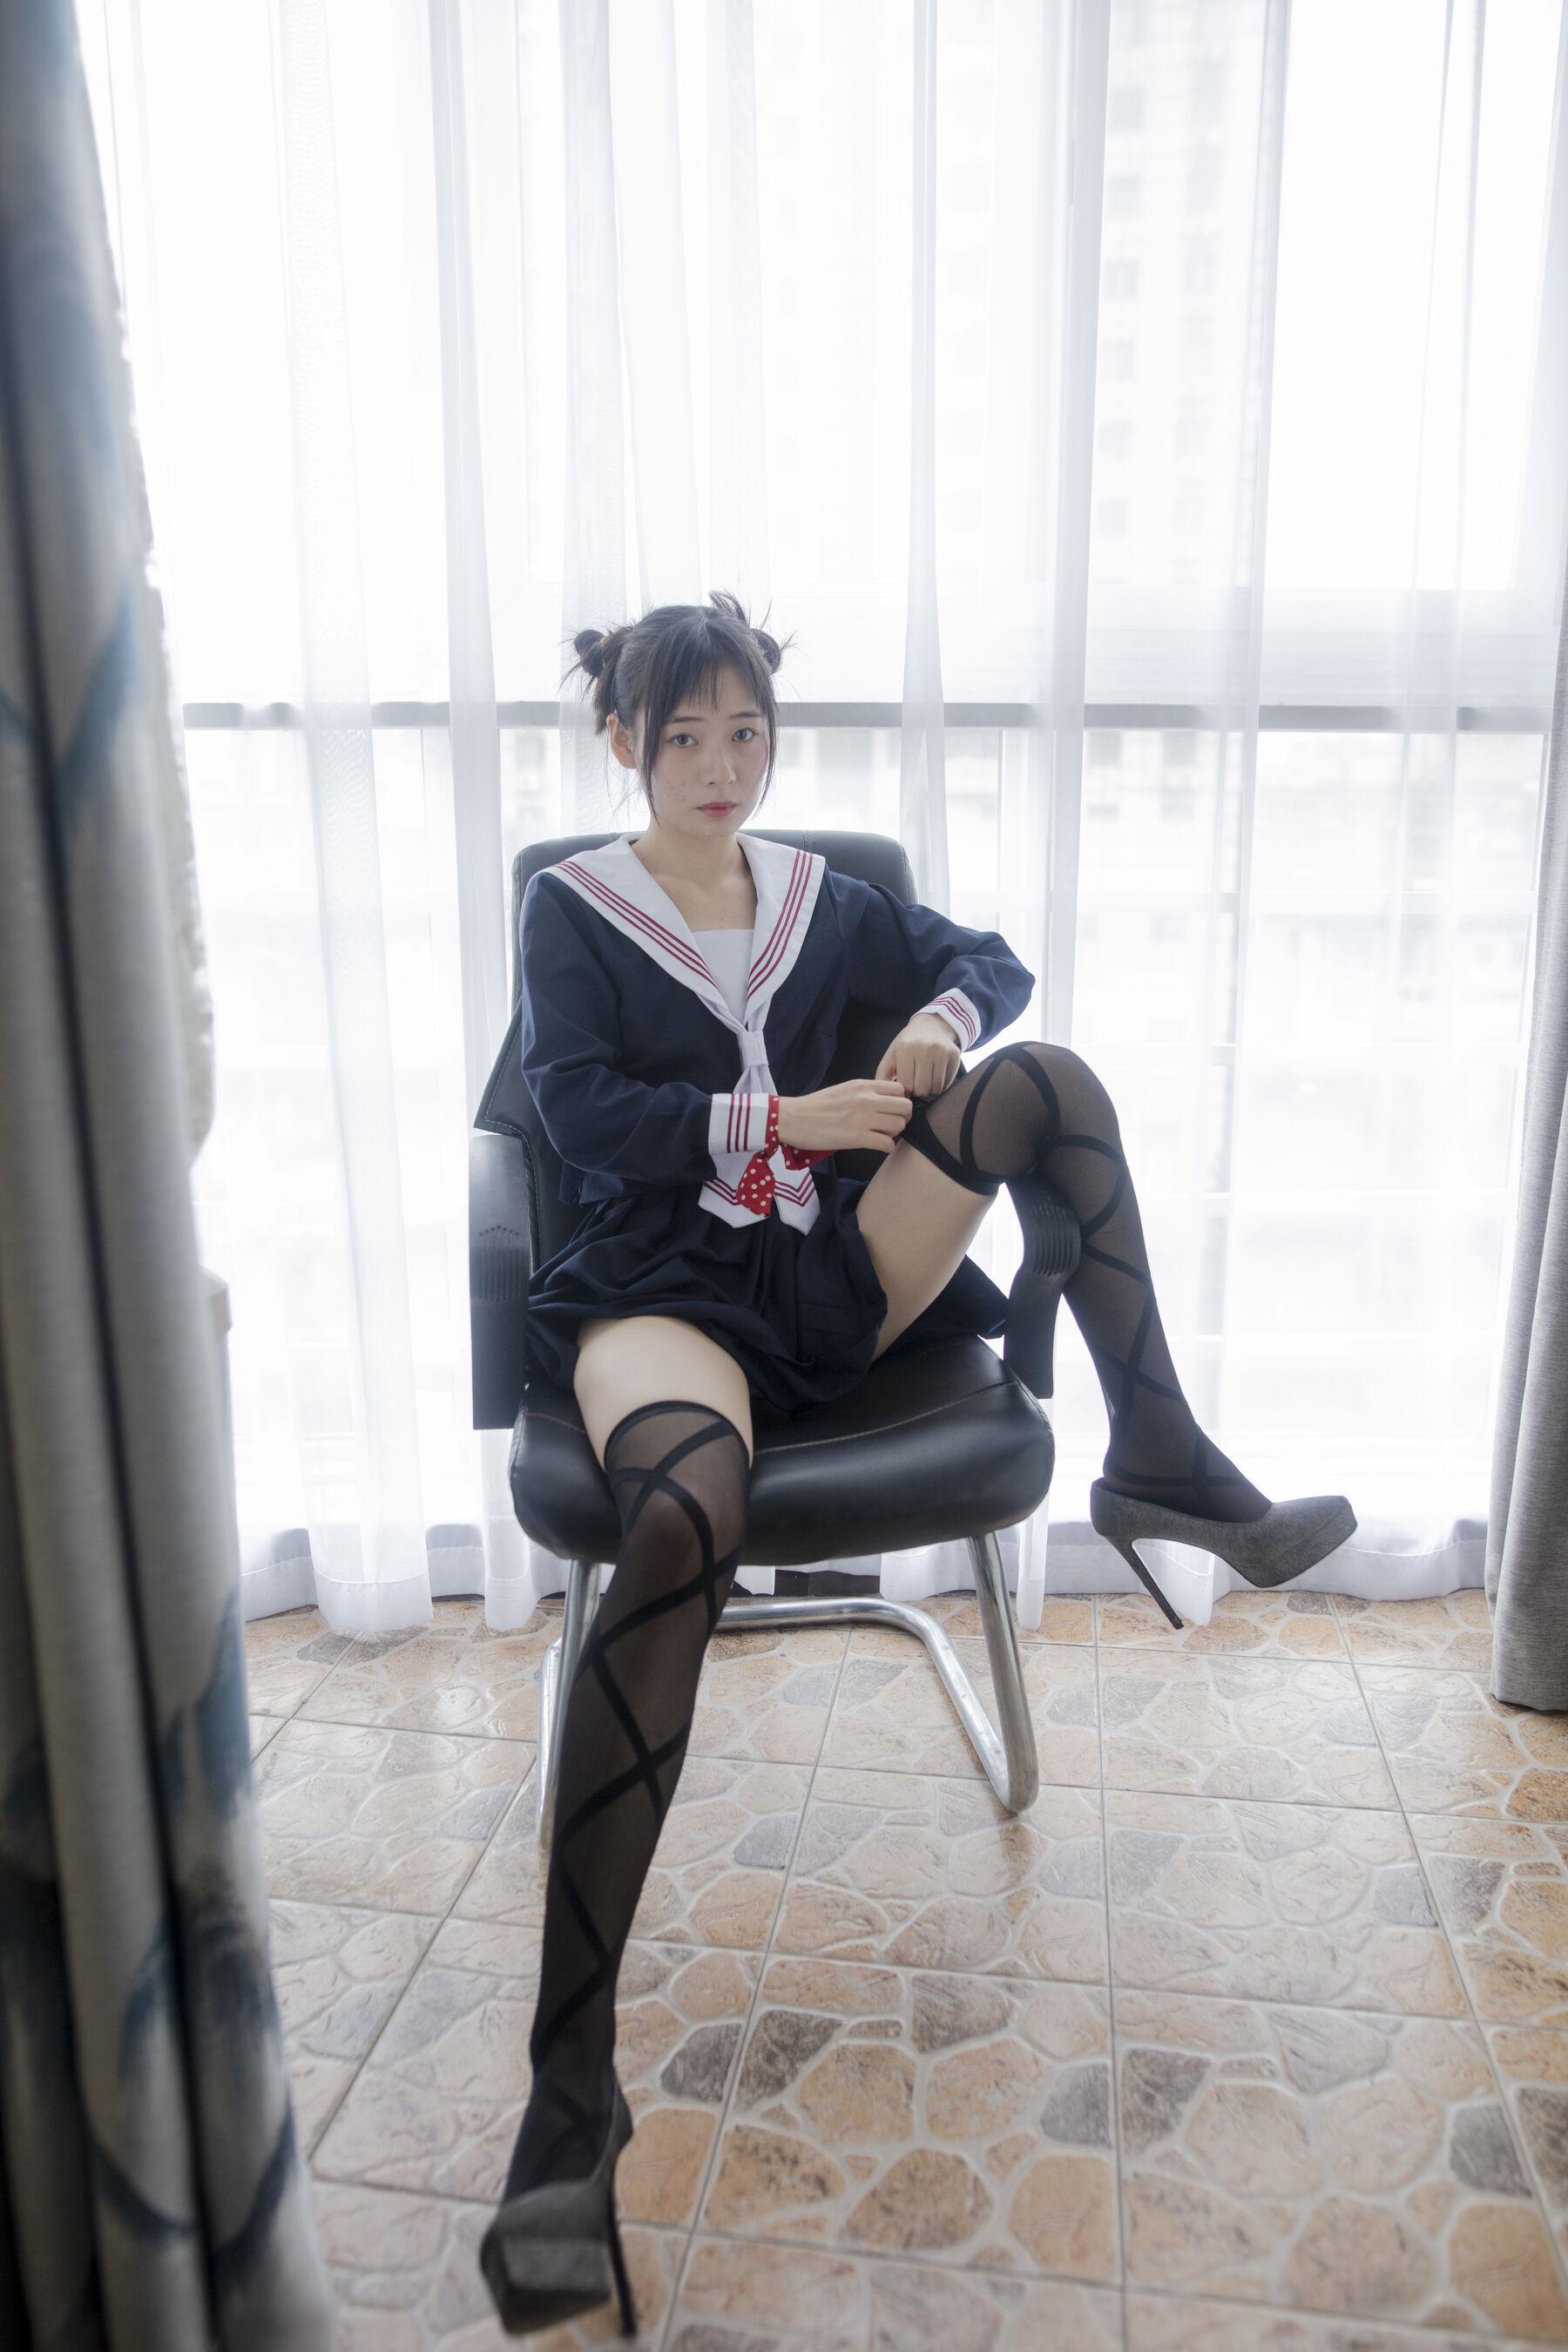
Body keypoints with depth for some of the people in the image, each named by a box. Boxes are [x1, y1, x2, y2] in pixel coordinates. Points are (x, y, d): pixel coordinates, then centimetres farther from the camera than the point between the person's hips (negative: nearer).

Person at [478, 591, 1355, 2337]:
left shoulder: (817, 900, 19)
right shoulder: (572, 906, 8)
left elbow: (990, 959, 23)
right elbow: (578, 1110, -6)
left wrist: (946, 1023, -1)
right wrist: (781, 1116, -10)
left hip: (837, 1274, 5)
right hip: (660, 1285, -5)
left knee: (1047, 1074, -11)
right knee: (685, 1514, -39)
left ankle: (1157, 1455, -14)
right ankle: (570, 2091, -38)